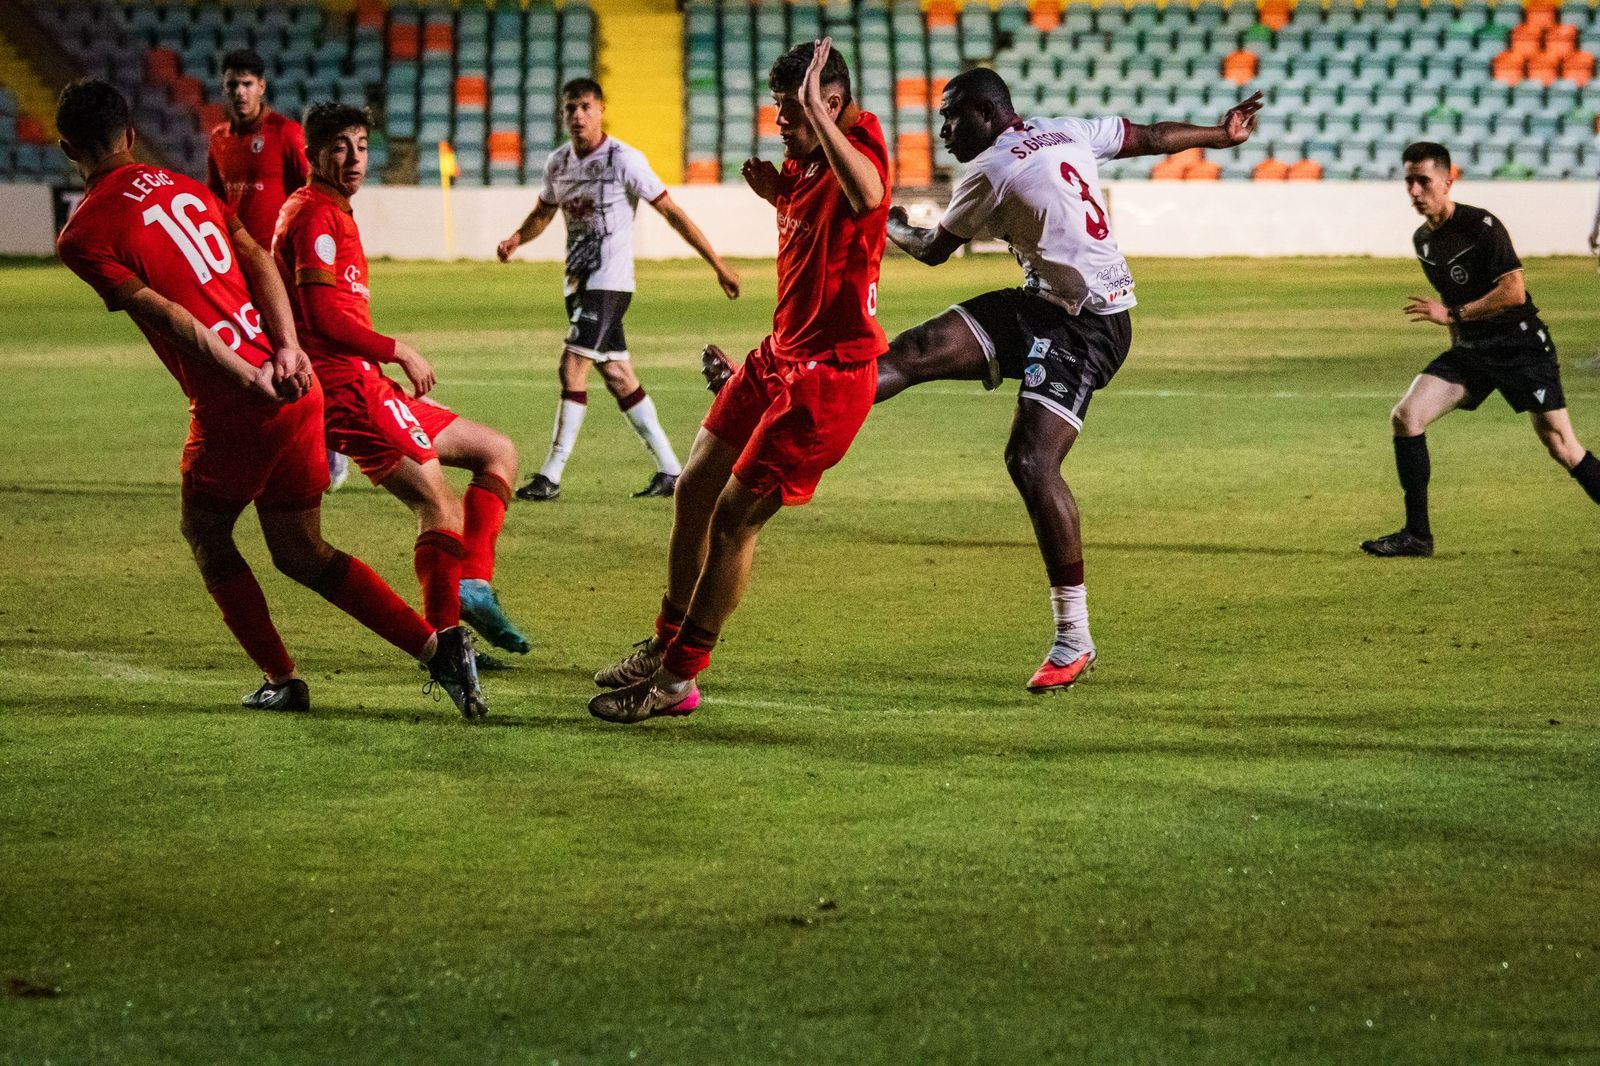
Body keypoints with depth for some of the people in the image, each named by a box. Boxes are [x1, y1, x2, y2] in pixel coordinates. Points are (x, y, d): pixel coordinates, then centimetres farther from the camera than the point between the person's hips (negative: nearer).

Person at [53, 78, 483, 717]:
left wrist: (250, 380, -17)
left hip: (232, 409, -6)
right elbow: (256, 258, 3)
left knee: (206, 536, 20)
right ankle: (438, 647, 2)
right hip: (296, 388, 6)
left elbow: (169, 316, -14)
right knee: (301, 554, 15)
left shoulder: (83, 237, -5)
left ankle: (282, 682, 19)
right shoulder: (184, 187, 16)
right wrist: (288, 351, -7)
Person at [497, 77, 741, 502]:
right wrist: (515, 239, 1)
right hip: (578, 281, 7)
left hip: (610, 280, -7)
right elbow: (542, 213, 23)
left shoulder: (624, 160, -12)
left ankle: (551, 475, -12)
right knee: (617, 376, 7)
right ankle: (670, 470, 14)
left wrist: (718, 264, -9)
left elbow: (672, 212, -9)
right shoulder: (558, 162, 7)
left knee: (573, 366, -15)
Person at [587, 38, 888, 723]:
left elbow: (866, 195, -46)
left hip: (830, 373, -9)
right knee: (694, 490, 13)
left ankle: (676, 679, 4)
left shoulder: (862, 149, -20)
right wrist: (777, 197, 7)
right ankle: (667, 645, 30)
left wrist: (817, 110, -44)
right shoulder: (802, 166, 7)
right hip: (779, 356, 9)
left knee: (733, 517, -6)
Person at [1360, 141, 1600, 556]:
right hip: (1469, 349, 7)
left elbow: (1514, 291, -22)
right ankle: (1416, 535, -3)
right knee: (1405, 417, -9)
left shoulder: (1481, 226, -15)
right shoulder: (1423, 239, 9)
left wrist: (1452, 315, -20)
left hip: (1520, 345, -7)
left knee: (1560, 445, -11)